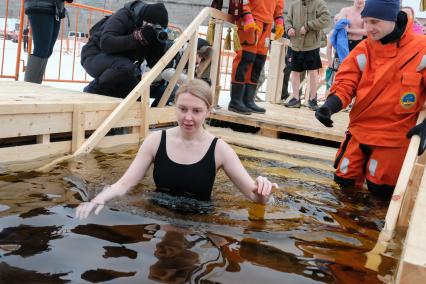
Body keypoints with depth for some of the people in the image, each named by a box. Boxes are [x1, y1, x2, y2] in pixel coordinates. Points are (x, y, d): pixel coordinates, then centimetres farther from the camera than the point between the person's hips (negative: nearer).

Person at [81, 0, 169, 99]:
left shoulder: (152, 34, -4)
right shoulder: (123, 16, -20)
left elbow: (154, 65, -6)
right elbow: (105, 43, -35)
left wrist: (160, 45, -24)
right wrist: (138, 37, -37)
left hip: (120, 63, 7)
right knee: (126, 68, -35)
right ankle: (93, 90, -12)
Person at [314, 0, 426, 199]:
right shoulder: (363, 49, -1)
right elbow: (345, 83, -2)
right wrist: (329, 106, -22)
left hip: (394, 136, -4)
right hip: (359, 131, 4)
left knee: (379, 190, 3)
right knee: (344, 181, 11)